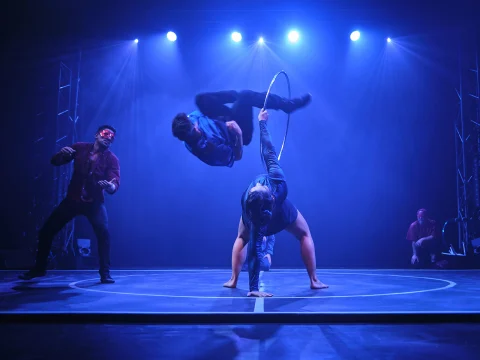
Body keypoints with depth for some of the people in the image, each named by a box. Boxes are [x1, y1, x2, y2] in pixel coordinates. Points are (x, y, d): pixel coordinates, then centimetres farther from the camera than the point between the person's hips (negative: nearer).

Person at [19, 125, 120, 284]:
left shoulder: (112, 159, -10)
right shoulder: (80, 148, -2)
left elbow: (115, 183, -22)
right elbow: (55, 162, 1)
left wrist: (111, 186, -47)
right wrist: (62, 153, -23)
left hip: (94, 202, -3)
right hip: (72, 199, 3)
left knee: (104, 233, -26)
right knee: (46, 231, 5)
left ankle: (105, 273, -11)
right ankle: (39, 268, 27)